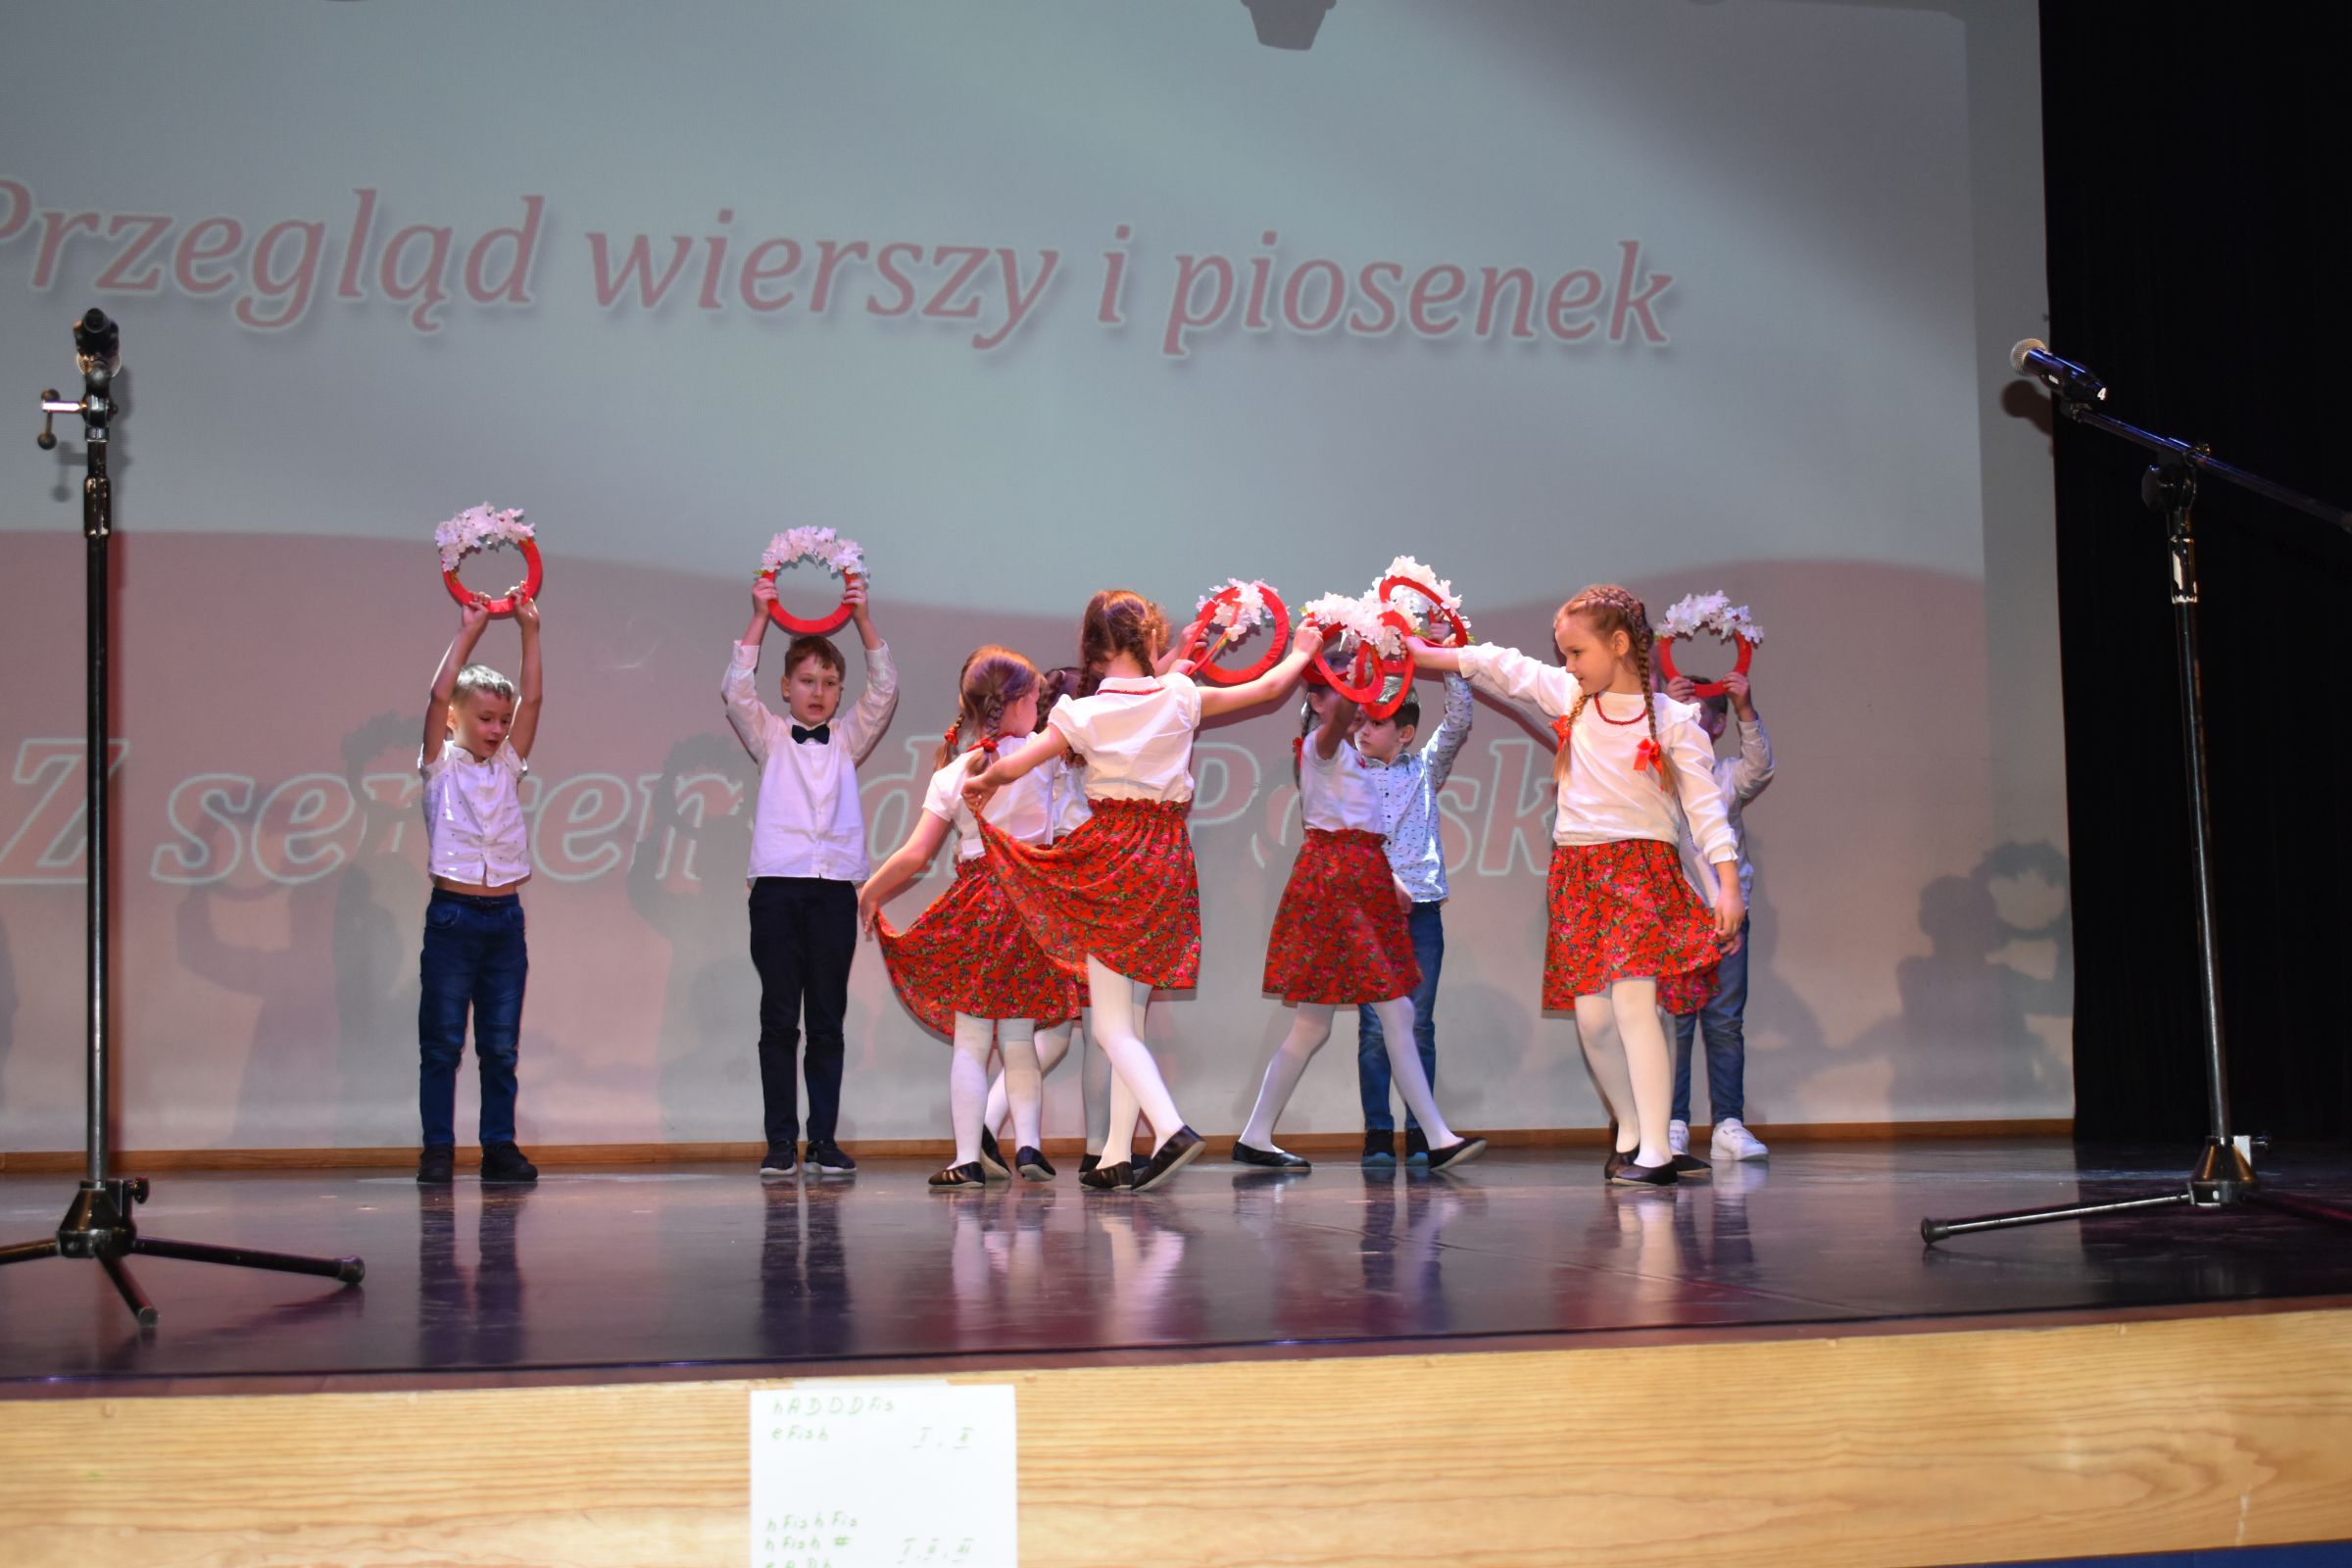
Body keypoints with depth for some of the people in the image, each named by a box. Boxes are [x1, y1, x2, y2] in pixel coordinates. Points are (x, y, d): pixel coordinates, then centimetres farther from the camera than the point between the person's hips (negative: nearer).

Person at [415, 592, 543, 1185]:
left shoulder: (509, 765, 13)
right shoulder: (441, 766, 4)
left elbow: (532, 700, 4)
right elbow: (437, 698, -9)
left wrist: (529, 630, -3)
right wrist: (469, 633, -10)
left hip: (505, 916, 3)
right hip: (454, 914, -3)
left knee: (501, 1044, 6)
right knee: (442, 1041, -1)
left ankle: (500, 1147, 10)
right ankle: (438, 1150, 3)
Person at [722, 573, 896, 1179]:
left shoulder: (848, 739, 16)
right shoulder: (768, 737, 11)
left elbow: (884, 690, 3)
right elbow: (735, 690, -4)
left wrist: (863, 620, -4)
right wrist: (760, 618, -8)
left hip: (836, 889, 2)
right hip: (777, 885, -2)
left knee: (827, 1020, 3)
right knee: (779, 1019, -1)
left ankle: (825, 1139, 7)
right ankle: (781, 1141, 2)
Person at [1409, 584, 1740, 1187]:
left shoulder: (1673, 719, -3)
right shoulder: (1567, 695, 10)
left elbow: (1704, 804, -6)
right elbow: (1500, 665, 19)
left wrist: (1729, 884, -13)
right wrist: (1425, 655, 20)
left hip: (1641, 866, -4)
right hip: (1577, 870, 5)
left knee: (1633, 1002, -18)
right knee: (1592, 1017, 0)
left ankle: (1655, 1152, -18)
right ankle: (1630, 1135, 19)